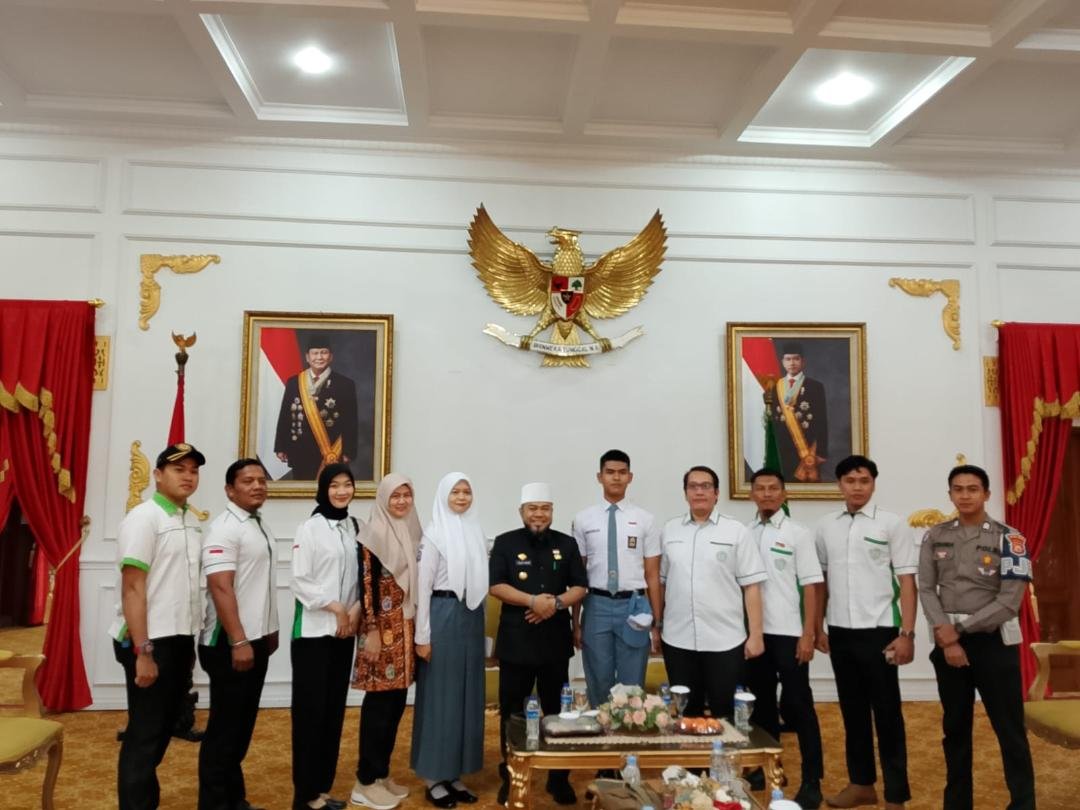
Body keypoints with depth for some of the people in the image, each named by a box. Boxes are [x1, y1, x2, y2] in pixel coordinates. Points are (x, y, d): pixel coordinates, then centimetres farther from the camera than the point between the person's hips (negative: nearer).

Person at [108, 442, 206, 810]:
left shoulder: (192, 521, 10)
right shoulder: (144, 518, -13)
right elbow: (132, 589, -17)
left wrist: (189, 643, 14)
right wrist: (143, 651, -21)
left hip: (179, 639, 8)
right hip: (150, 642, -8)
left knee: (164, 728, 17)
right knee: (145, 734, 2)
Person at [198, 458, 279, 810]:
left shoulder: (261, 526, 12)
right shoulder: (225, 528, -15)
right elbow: (220, 588, -22)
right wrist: (238, 641, -25)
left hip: (257, 639, 9)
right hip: (230, 643, -9)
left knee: (243, 724, 16)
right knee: (225, 726, 2)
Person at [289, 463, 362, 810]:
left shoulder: (354, 526, 8)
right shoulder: (310, 527, -9)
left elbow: (360, 576, 11)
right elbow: (298, 580, -12)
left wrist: (355, 610, -4)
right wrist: (335, 608, -13)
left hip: (345, 630, 6)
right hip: (314, 630, -5)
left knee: (334, 709, 10)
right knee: (310, 710, 0)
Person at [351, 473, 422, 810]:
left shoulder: (413, 533, 11)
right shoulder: (373, 535, -10)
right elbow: (365, 584, -14)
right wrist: (371, 631, -18)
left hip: (407, 628, 7)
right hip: (383, 628, -7)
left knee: (397, 701, 12)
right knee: (379, 702, -1)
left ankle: (382, 773, 24)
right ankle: (366, 781, 11)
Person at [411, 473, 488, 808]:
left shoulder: (476, 531, 10)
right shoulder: (435, 533, -7)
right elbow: (423, 586, -9)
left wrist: (481, 622, 11)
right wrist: (422, 636, -12)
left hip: (472, 619, 6)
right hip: (443, 617, -6)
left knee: (467, 696, 11)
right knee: (440, 696, 2)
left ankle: (455, 774, 23)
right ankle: (434, 778, 15)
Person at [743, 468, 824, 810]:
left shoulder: (798, 534, -3)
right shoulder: (744, 534, 7)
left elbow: (810, 587, -5)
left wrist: (808, 634, -10)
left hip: (788, 633, -4)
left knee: (797, 706, 1)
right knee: (761, 704, 13)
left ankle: (811, 781, 11)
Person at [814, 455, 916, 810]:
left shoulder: (892, 524, -5)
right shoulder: (826, 526, 6)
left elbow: (907, 582, -6)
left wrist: (907, 634, -11)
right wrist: (819, 627, 11)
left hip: (878, 631, -4)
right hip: (840, 632, 4)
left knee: (887, 713, 3)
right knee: (852, 710, 14)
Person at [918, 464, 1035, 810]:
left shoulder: (1009, 539, -6)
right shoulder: (935, 537, 4)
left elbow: (1008, 602, -12)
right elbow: (926, 589, 1)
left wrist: (960, 629, -12)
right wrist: (946, 633, -12)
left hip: (993, 642, -3)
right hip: (947, 643, 4)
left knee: (1010, 731, 2)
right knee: (955, 728, 14)